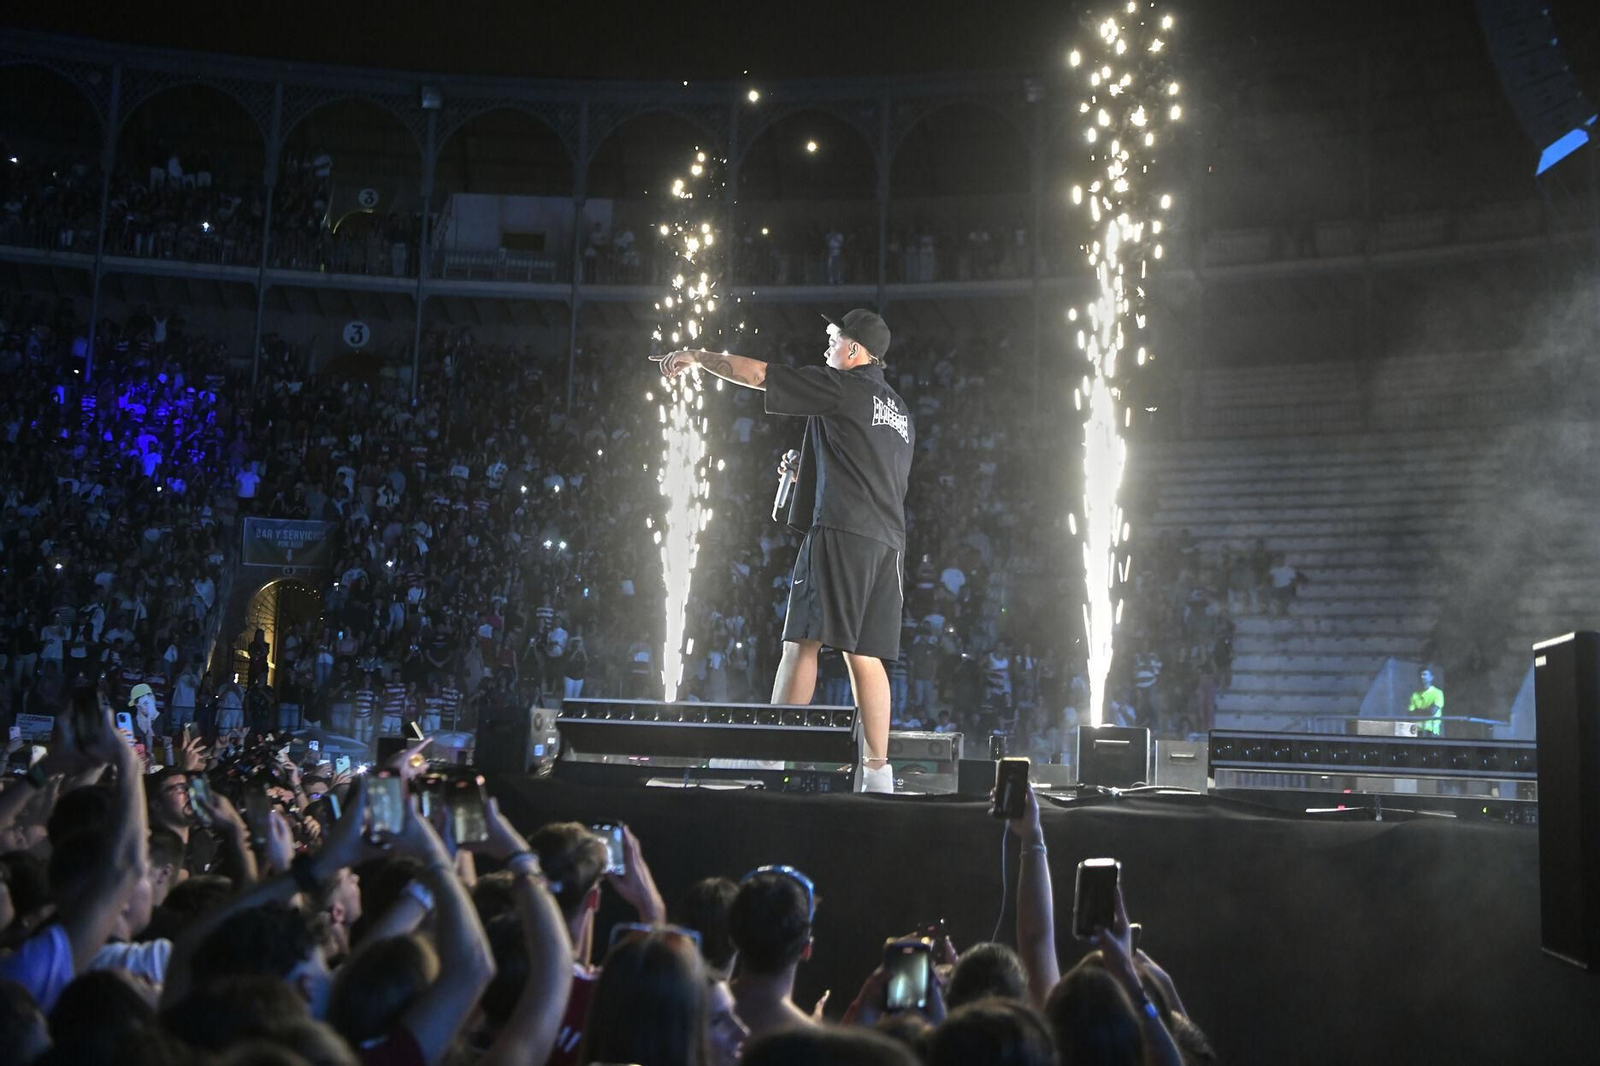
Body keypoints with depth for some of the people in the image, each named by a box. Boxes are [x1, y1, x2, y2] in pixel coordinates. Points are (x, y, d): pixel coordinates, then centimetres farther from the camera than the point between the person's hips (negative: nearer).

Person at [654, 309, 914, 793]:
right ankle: (878, 769, 2)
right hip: (887, 540, 8)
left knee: (801, 641, -8)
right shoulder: (899, 410, 24)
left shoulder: (841, 386, 1)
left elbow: (756, 372, 1)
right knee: (865, 654, 6)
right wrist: (812, 474, 31)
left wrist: (697, 355, 12)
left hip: (841, 531, -8)